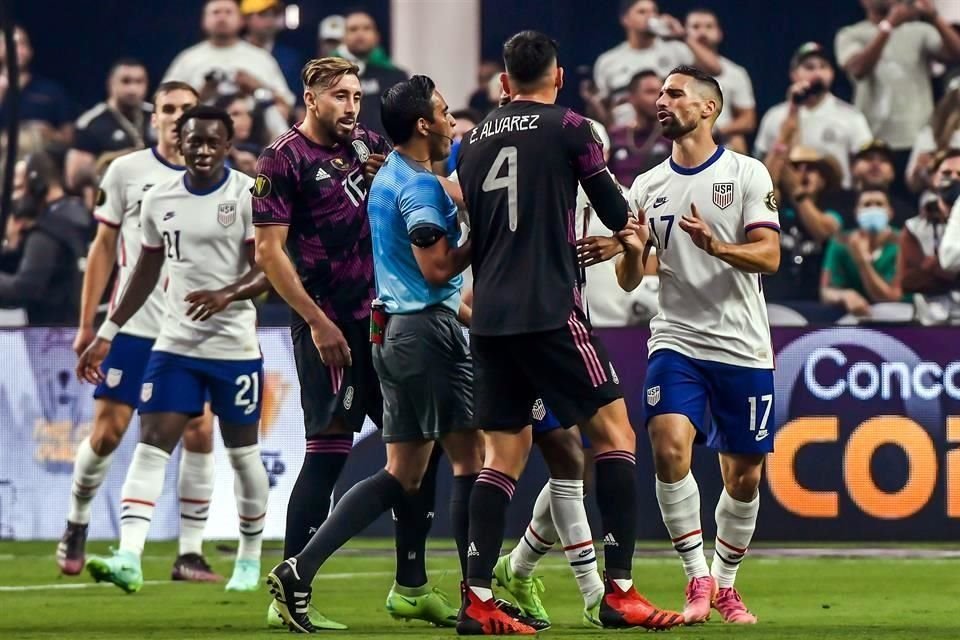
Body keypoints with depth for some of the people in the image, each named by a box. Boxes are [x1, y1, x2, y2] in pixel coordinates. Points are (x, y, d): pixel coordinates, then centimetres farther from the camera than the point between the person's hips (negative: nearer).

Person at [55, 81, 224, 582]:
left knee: (199, 433, -6)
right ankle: (76, 524, 22)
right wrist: (87, 323, 3)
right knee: (107, 432, -3)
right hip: (132, 326, -1)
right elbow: (104, 248, 7)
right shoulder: (126, 171, 2)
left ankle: (190, 553, 2)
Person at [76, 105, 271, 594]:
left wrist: (227, 294, -31)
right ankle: (128, 559, -19)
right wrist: (106, 335, 15)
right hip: (175, 345, 3)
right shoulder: (158, 200, 6)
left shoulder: (249, 195, -8)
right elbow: (147, 274, 17)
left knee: (243, 453, 7)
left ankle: (250, 558, 23)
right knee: (151, 445, -10)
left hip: (235, 347, -3)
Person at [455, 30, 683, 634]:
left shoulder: (474, 142, 14)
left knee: (504, 454, 10)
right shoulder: (569, 129, -3)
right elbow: (617, 213, 3)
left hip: (489, 317, 6)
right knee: (614, 431, 0)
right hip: (550, 311, -6)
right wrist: (630, 229, 27)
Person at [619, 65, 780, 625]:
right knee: (669, 445, -21)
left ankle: (725, 584, 25)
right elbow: (629, 280, 10)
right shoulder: (648, 186, 9)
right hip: (676, 341, 1)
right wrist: (632, 247, -12)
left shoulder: (748, 174, -1)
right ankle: (698, 578, -12)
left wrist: (716, 246, -27)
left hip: (743, 347, -1)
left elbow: (769, 256, -10)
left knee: (744, 475, 4)